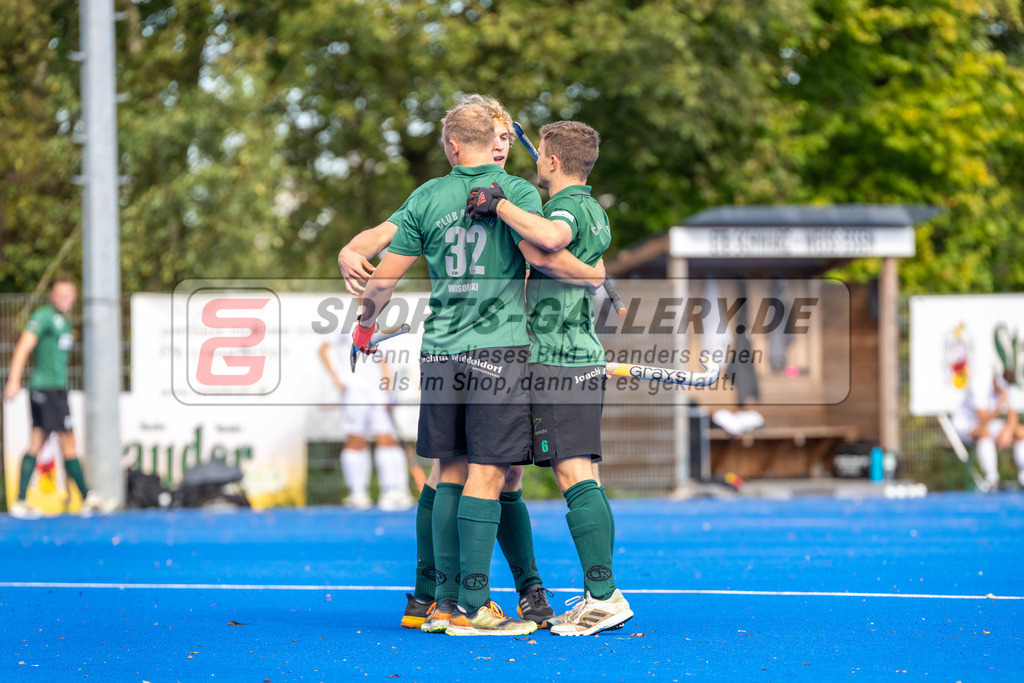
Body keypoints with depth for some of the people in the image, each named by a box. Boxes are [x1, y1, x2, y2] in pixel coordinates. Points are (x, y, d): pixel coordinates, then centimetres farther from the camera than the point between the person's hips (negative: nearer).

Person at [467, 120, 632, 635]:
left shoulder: (568, 208, -12)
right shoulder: (594, 212, 18)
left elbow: (551, 237, -37)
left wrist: (500, 205, -25)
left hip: (556, 362, -10)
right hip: (585, 358, 10)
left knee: (574, 476, -12)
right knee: (584, 480, 9)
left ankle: (604, 596, -17)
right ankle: (599, 596, 8)